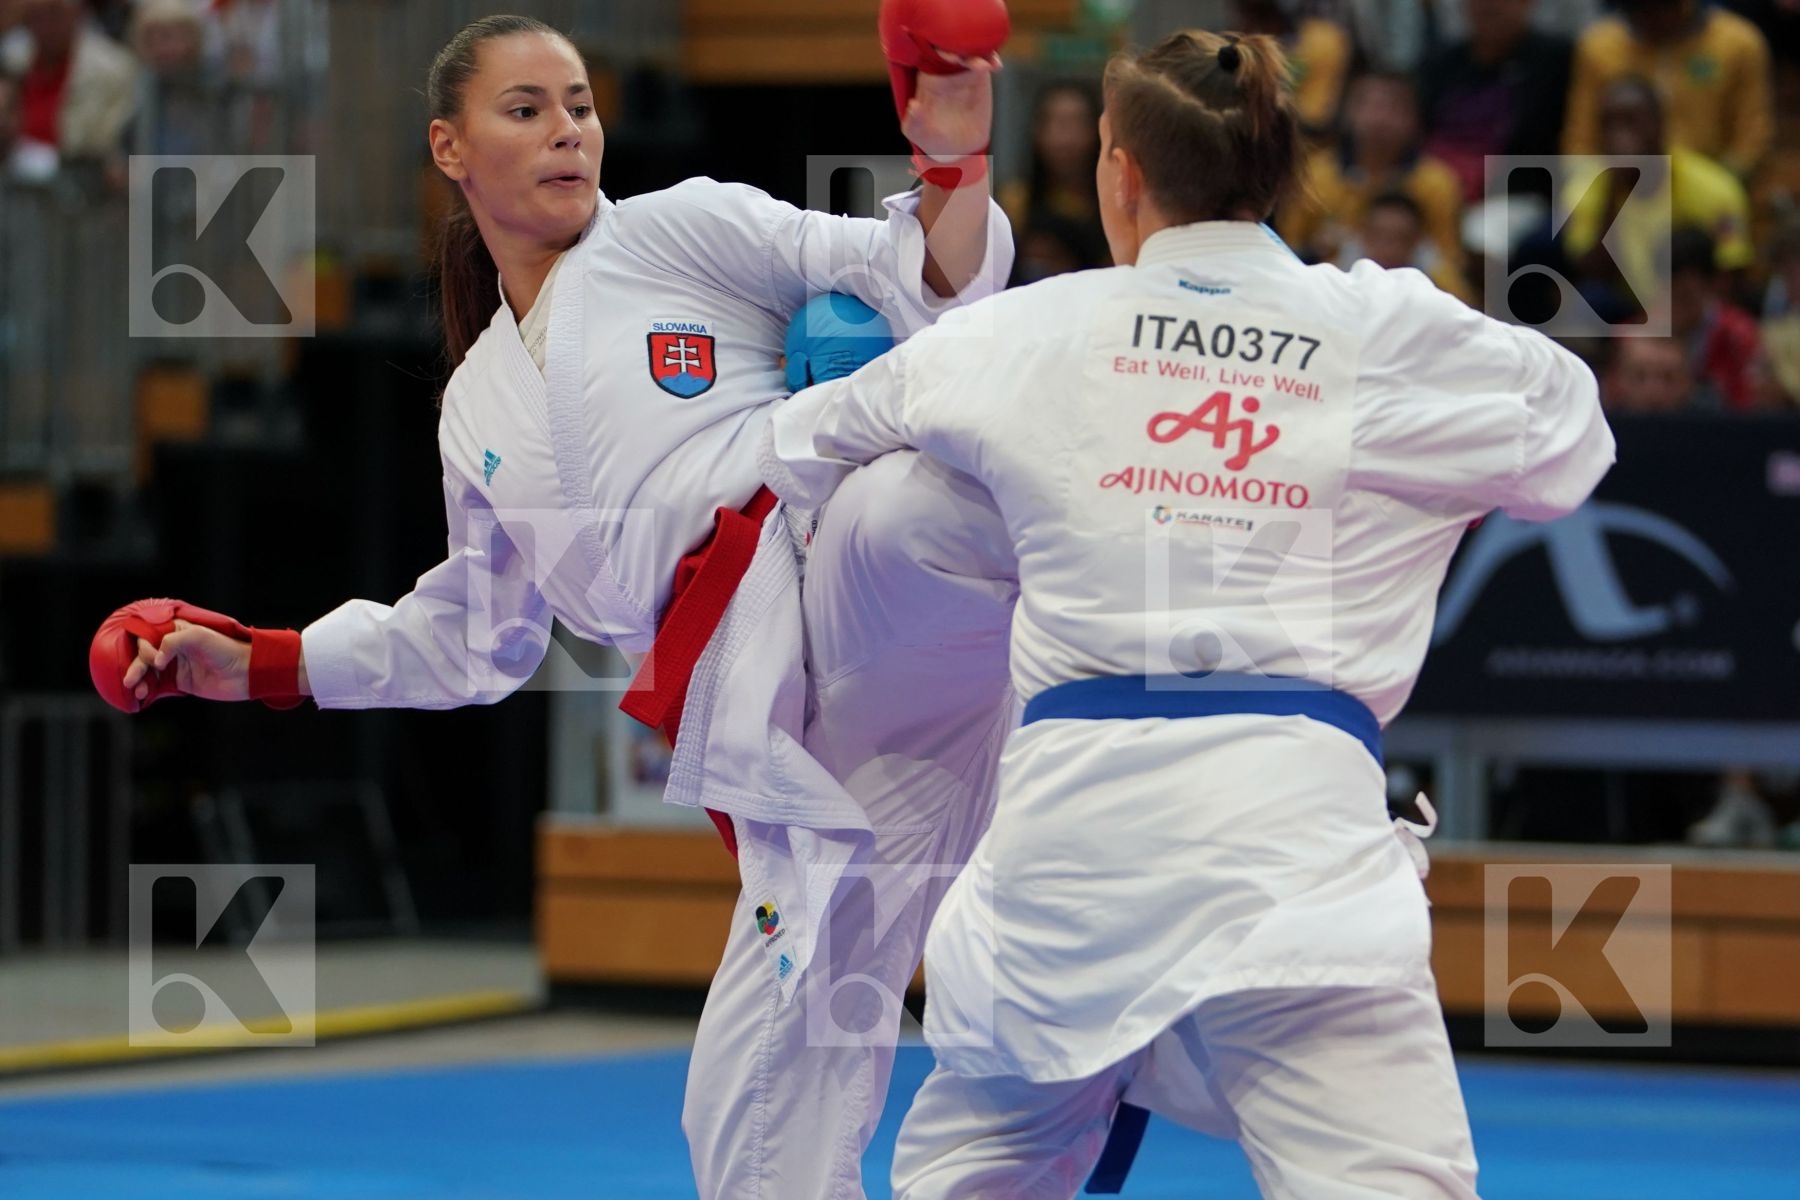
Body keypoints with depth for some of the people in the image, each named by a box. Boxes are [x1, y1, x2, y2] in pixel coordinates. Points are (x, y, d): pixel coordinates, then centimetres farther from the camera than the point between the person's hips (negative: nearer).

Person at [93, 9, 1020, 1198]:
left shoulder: (684, 230, 10)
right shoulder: (480, 407, 24)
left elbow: (914, 290, 2)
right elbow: (479, 634, 35)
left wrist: (954, 164, -18)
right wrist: (263, 663, 33)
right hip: (775, 715, 4)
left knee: (893, 522, -44)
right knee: (754, 1101, 2)